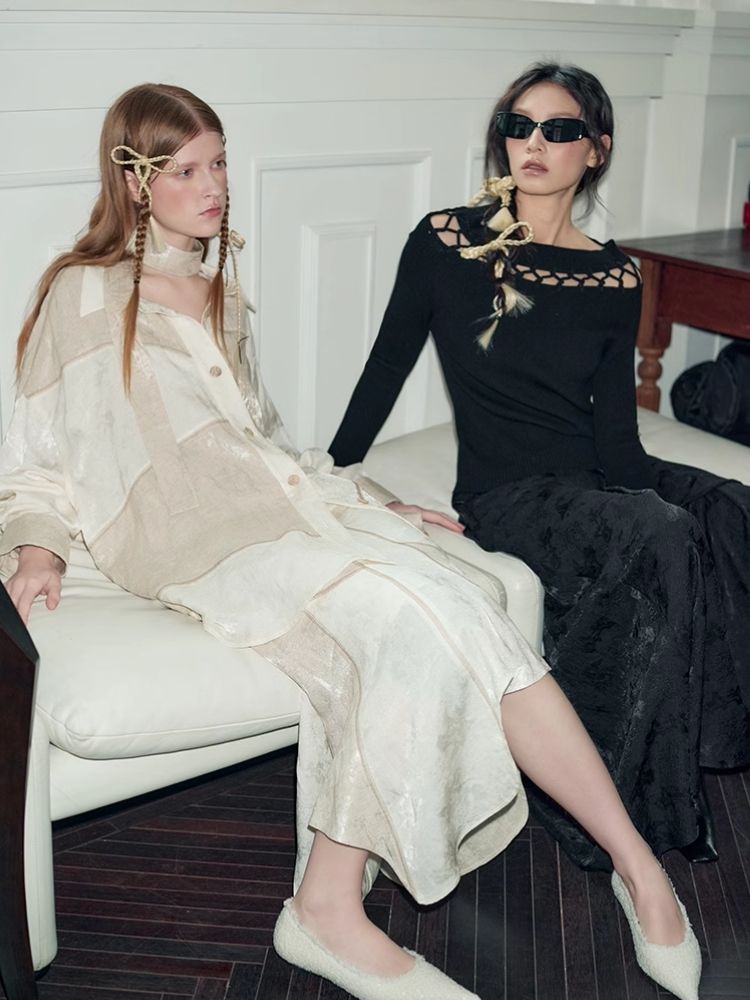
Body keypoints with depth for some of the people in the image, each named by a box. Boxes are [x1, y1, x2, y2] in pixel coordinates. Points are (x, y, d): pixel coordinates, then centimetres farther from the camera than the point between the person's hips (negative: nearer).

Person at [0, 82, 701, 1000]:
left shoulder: (221, 298, 27)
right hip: (190, 536, -5)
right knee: (406, 618, -31)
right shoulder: (83, 295, 7)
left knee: (456, 610, -23)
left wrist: (369, 499, 20)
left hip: (277, 501, 6)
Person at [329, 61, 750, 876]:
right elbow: (385, 371, 5)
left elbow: (616, 431, 2)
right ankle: (617, 805, -21)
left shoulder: (613, 280, 7)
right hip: (505, 492, -4)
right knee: (660, 536, -34)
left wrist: (644, 493, -17)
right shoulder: (445, 242, -1)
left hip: (593, 476, 4)